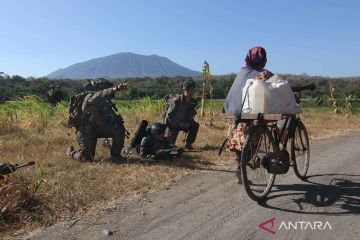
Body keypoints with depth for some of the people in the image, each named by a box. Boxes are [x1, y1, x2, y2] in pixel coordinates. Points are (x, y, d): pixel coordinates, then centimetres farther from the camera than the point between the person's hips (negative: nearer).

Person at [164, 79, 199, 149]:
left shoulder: (193, 102, -6)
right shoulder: (176, 101, -25)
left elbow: (190, 115, 4)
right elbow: (169, 115, -23)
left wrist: (188, 123, -16)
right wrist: (178, 123, -28)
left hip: (184, 122, 6)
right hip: (172, 123, -6)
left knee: (195, 126, -17)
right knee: (169, 143, -10)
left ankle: (188, 144, -1)